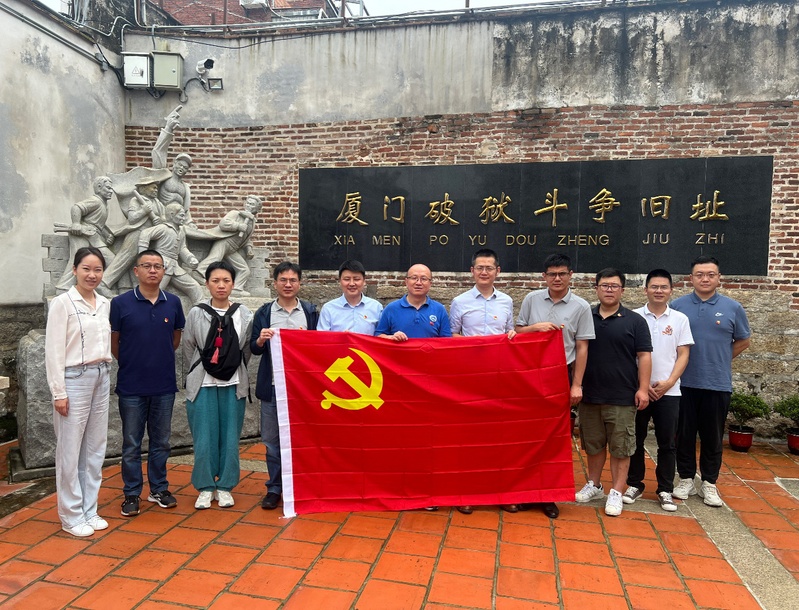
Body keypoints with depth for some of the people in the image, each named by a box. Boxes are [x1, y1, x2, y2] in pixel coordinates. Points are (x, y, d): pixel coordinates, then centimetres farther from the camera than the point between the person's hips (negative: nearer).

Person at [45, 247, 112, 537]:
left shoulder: (104, 303, 9)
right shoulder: (62, 303, -8)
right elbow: (54, 351, -10)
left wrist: (104, 374, 10)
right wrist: (58, 392, -12)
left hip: (101, 379, 6)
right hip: (74, 379, -6)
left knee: (95, 448, 11)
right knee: (70, 450, 3)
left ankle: (89, 510, 24)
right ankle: (71, 516, 16)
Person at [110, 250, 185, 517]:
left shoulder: (173, 303, 1)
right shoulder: (120, 303, -7)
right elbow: (113, 342, 2)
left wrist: (161, 360, 11)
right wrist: (131, 364, 7)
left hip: (164, 385, 2)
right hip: (132, 386, -2)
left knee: (161, 441, 13)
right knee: (131, 444, 9)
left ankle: (159, 488, 28)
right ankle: (131, 494, 23)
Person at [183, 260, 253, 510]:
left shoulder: (244, 315, 1)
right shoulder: (196, 314, -1)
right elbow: (187, 349, 6)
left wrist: (235, 372, 11)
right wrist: (199, 374, 10)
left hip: (233, 385, 1)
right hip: (203, 386, -1)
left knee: (230, 438, 6)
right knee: (204, 439, 2)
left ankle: (225, 486, 22)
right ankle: (205, 487, 20)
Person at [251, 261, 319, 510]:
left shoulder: (310, 311, 6)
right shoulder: (264, 312, 6)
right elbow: (254, 348, 6)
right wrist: (260, 341, -15)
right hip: (272, 385, 1)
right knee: (272, 438, 6)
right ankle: (275, 487, 20)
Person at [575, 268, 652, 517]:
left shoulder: (635, 321, 0)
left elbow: (644, 356, -2)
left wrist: (643, 388, -9)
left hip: (622, 397, -3)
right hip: (589, 394, 3)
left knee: (620, 447, 3)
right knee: (593, 444, 15)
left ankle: (616, 493, 14)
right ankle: (593, 485, 30)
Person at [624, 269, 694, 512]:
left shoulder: (680, 319, 4)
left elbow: (683, 355, 3)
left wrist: (669, 382, -10)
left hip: (668, 391, 1)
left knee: (667, 443, 7)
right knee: (635, 440, 8)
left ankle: (665, 490, 19)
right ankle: (635, 484, 21)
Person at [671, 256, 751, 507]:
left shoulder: (732, 308, 1)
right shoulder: (677, 306, 0)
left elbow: (743, 341, 12)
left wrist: (719, 360, 7)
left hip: (718, 384, 0)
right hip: (684, 383, 0)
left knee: (713, 437, 10)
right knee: (684, 434, 9)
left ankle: (709, 483, 24)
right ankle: (686, 479, 23)